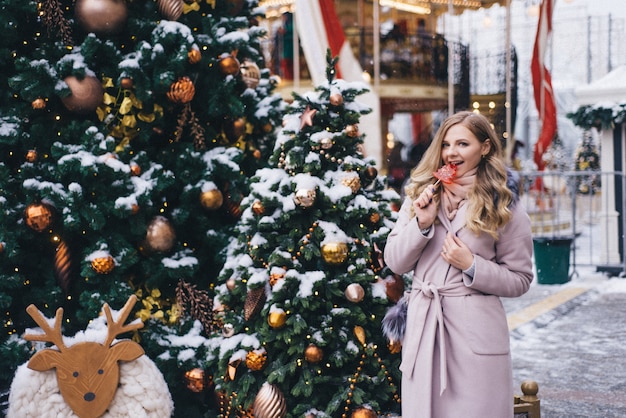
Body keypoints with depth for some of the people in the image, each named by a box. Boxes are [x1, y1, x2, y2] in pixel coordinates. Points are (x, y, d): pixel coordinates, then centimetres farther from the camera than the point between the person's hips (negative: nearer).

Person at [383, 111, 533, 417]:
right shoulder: (420, 194, 8)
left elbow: (520, 280, 1)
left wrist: (472, 266, -13)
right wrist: (422, 224, -10)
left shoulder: (505, 207, -1)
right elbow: (395, 263, 5)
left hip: (476, 332, -3)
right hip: (422, 325, 3)